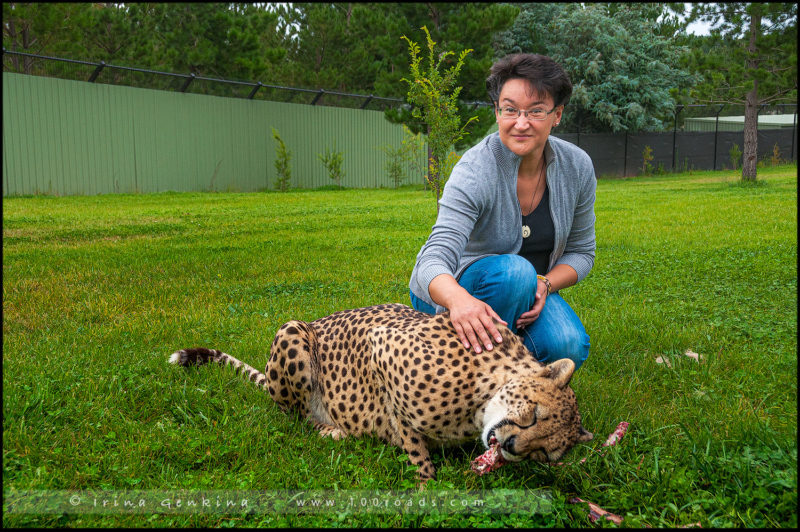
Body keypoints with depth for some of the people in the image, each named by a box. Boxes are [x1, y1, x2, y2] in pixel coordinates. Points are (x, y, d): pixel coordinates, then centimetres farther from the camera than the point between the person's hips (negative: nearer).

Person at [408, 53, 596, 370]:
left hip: (526, 291, 4)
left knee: (568, 347, -25)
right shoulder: (475, 171, -28)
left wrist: (544, 284, -21)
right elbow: (433, 262, -38)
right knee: (514, 270, -35)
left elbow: (582, 251, 1)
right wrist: (458, 299, -62)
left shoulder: (577, 167, -11)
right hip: (445, 292, -3)